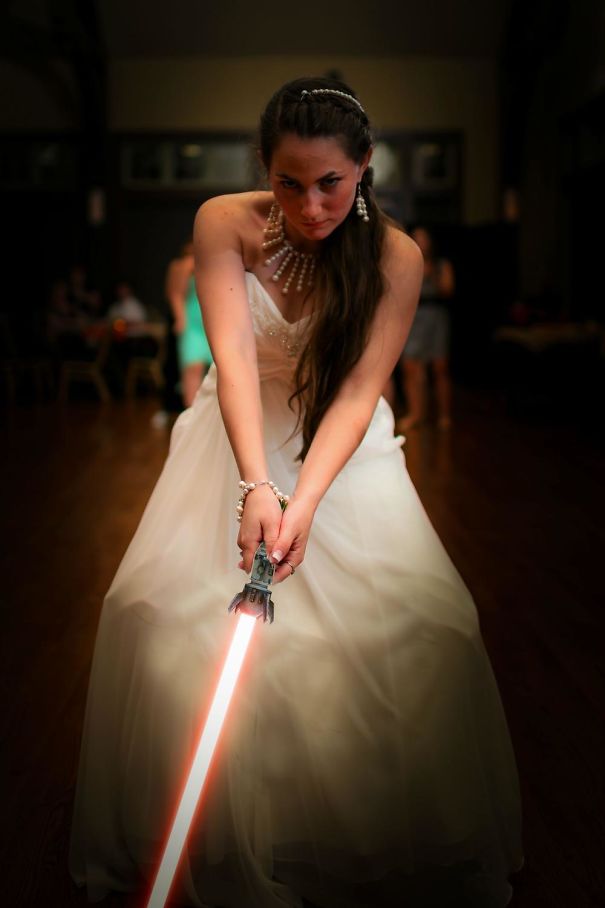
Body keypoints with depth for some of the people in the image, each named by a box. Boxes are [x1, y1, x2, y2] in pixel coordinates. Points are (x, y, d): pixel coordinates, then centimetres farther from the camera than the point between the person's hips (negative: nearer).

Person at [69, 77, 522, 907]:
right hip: (239, 441, 1)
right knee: (176, 611, -15)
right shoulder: (225, 224, -13)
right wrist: (255, 487, -37)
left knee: (409, 625, -16)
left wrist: (306, 502, -35)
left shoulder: (396, 259, -14)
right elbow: (234, 356, -24)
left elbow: (358, 392, -21)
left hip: (344, 450, 0)